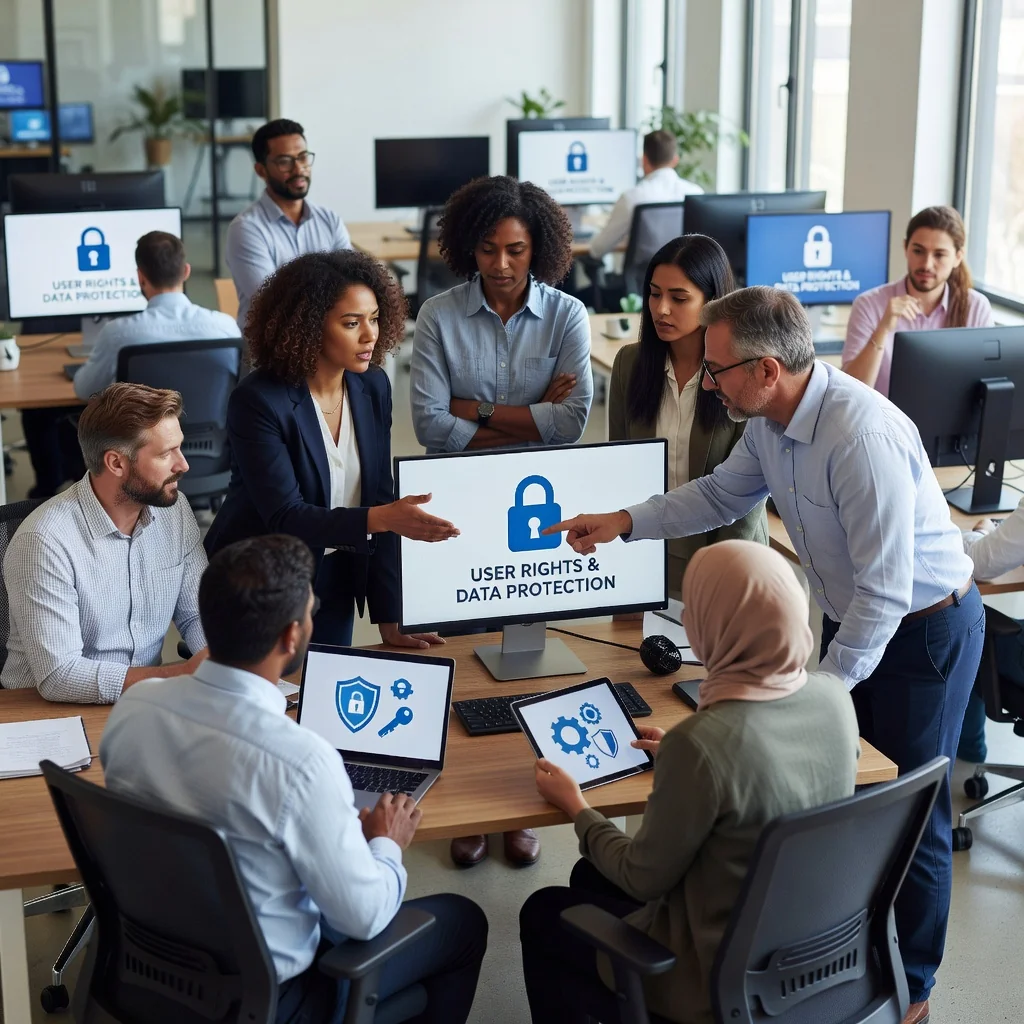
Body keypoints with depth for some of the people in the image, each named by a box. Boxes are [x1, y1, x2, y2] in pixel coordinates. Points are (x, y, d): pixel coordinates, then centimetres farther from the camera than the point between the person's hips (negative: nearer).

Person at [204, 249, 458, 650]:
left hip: (335, 583, 5)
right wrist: (381, 518, -40)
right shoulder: (258, 402, -22)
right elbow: (285, 517, -27)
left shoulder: (373, 388, -4)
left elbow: (380, 499, -4)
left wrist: (389, 617, -7)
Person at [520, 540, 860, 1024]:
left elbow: (644, 879, -17)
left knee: (542, 914, 20)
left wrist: (575, 806, 0)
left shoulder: (700, 744, -32)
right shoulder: (834, 696, -12)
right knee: (592, 876, 27)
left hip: (728, 982, -6)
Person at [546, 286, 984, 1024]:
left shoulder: (861, 437, -33)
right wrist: (624, 522, 4)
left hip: (925, 626, -8)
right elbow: (723, 494, 13)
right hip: (851, 618, 8)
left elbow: (884, 589, -30)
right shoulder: (771, 421, -6)